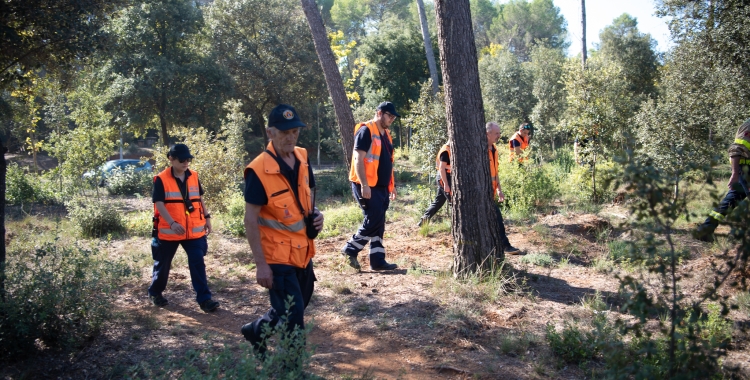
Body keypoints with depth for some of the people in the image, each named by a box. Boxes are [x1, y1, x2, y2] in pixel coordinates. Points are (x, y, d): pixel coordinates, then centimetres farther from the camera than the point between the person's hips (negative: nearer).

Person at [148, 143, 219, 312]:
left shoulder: (193, 176, 4)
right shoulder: (161, 179, -11)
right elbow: (159, 204, -17)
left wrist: (206, 217, 14)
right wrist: (172, 223, -28)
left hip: (194, 230, 3)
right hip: (168, 231, -3)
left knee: (198, 263, -4)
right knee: (163, 264, 13)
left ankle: (204, 299, -2)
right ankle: (155, 292, 36)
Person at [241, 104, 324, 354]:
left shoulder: (302, 159, 1)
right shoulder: (259, 170, -19)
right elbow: (250, 220, -18)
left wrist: (316, 214, -5)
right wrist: (261, 265, -19)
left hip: (303, 251, 7)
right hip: (278, 255, -7)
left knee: (293, 309, 21)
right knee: (293, 317, -2)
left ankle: (256, 331, 45)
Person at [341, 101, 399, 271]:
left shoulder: (385, 134, 18)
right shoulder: (366, 130, -11)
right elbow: (358, 159, -17)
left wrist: (391, 185, 20)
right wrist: (364, 185, -23)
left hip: (381, 187, 9)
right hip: (367, 187, -9)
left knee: (378, 224, 8)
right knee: (374, 221, -11)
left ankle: (378, 260, 13)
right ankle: (350, 249, 5)